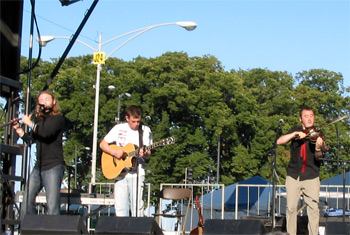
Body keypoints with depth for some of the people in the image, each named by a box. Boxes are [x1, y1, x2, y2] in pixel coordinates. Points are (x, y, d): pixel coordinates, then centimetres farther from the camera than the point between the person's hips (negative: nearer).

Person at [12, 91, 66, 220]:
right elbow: (30, 140, 20)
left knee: (52, 207, -13)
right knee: (26, 202, 3)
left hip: (53, 167, -7)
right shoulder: (39, 120, 20)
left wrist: (29, 123, -8)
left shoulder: (58, 118, -2)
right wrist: (18, 129, 11)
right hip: (38, 167, 7)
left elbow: (46, 132, -19)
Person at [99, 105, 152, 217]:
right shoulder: (119, 129, 4)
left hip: (137, 173, -1)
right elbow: (102, 144, 7)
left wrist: (145, 154, -22)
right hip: (119, 172, 1)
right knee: (120, 208, 1)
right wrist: (114, 152, -11)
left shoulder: (145, 130, 3)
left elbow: (148, 151, 2)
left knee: (137, 207, -7)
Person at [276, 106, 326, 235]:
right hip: (293, 175, 2)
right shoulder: (295, 130, 7)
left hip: (311, 176, -2)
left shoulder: (317, 135, -1)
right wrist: (295, 134, -19)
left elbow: (318, 157, -13)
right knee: (291, 207, 1)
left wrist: (318, 148, -35)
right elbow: (279, 141, -6)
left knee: (313, 208, -5)